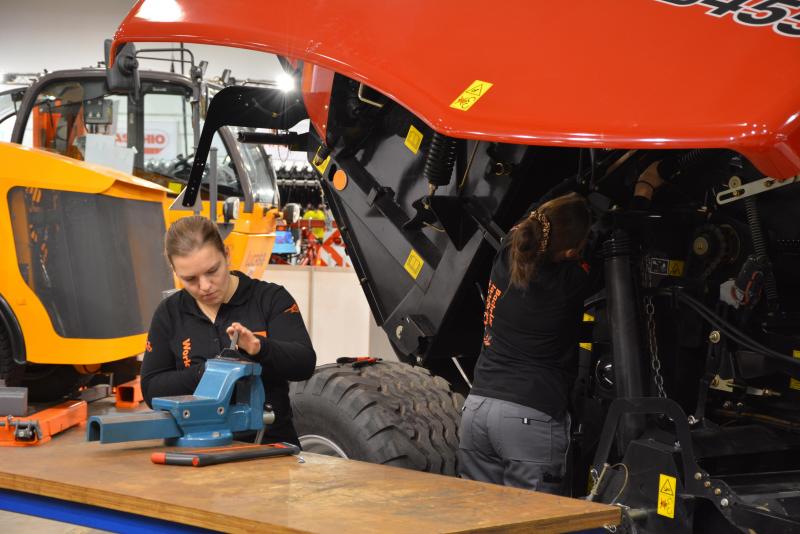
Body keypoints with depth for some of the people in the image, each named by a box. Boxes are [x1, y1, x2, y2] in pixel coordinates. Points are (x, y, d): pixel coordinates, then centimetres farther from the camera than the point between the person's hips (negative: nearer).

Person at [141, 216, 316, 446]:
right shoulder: (169, 313, 10)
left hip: (270, 444, -2)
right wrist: (205, 372, -10)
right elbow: (151, 390, 7)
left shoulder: (271, 298, 4)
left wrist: (259, 347, -26)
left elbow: (304, 364, -8)